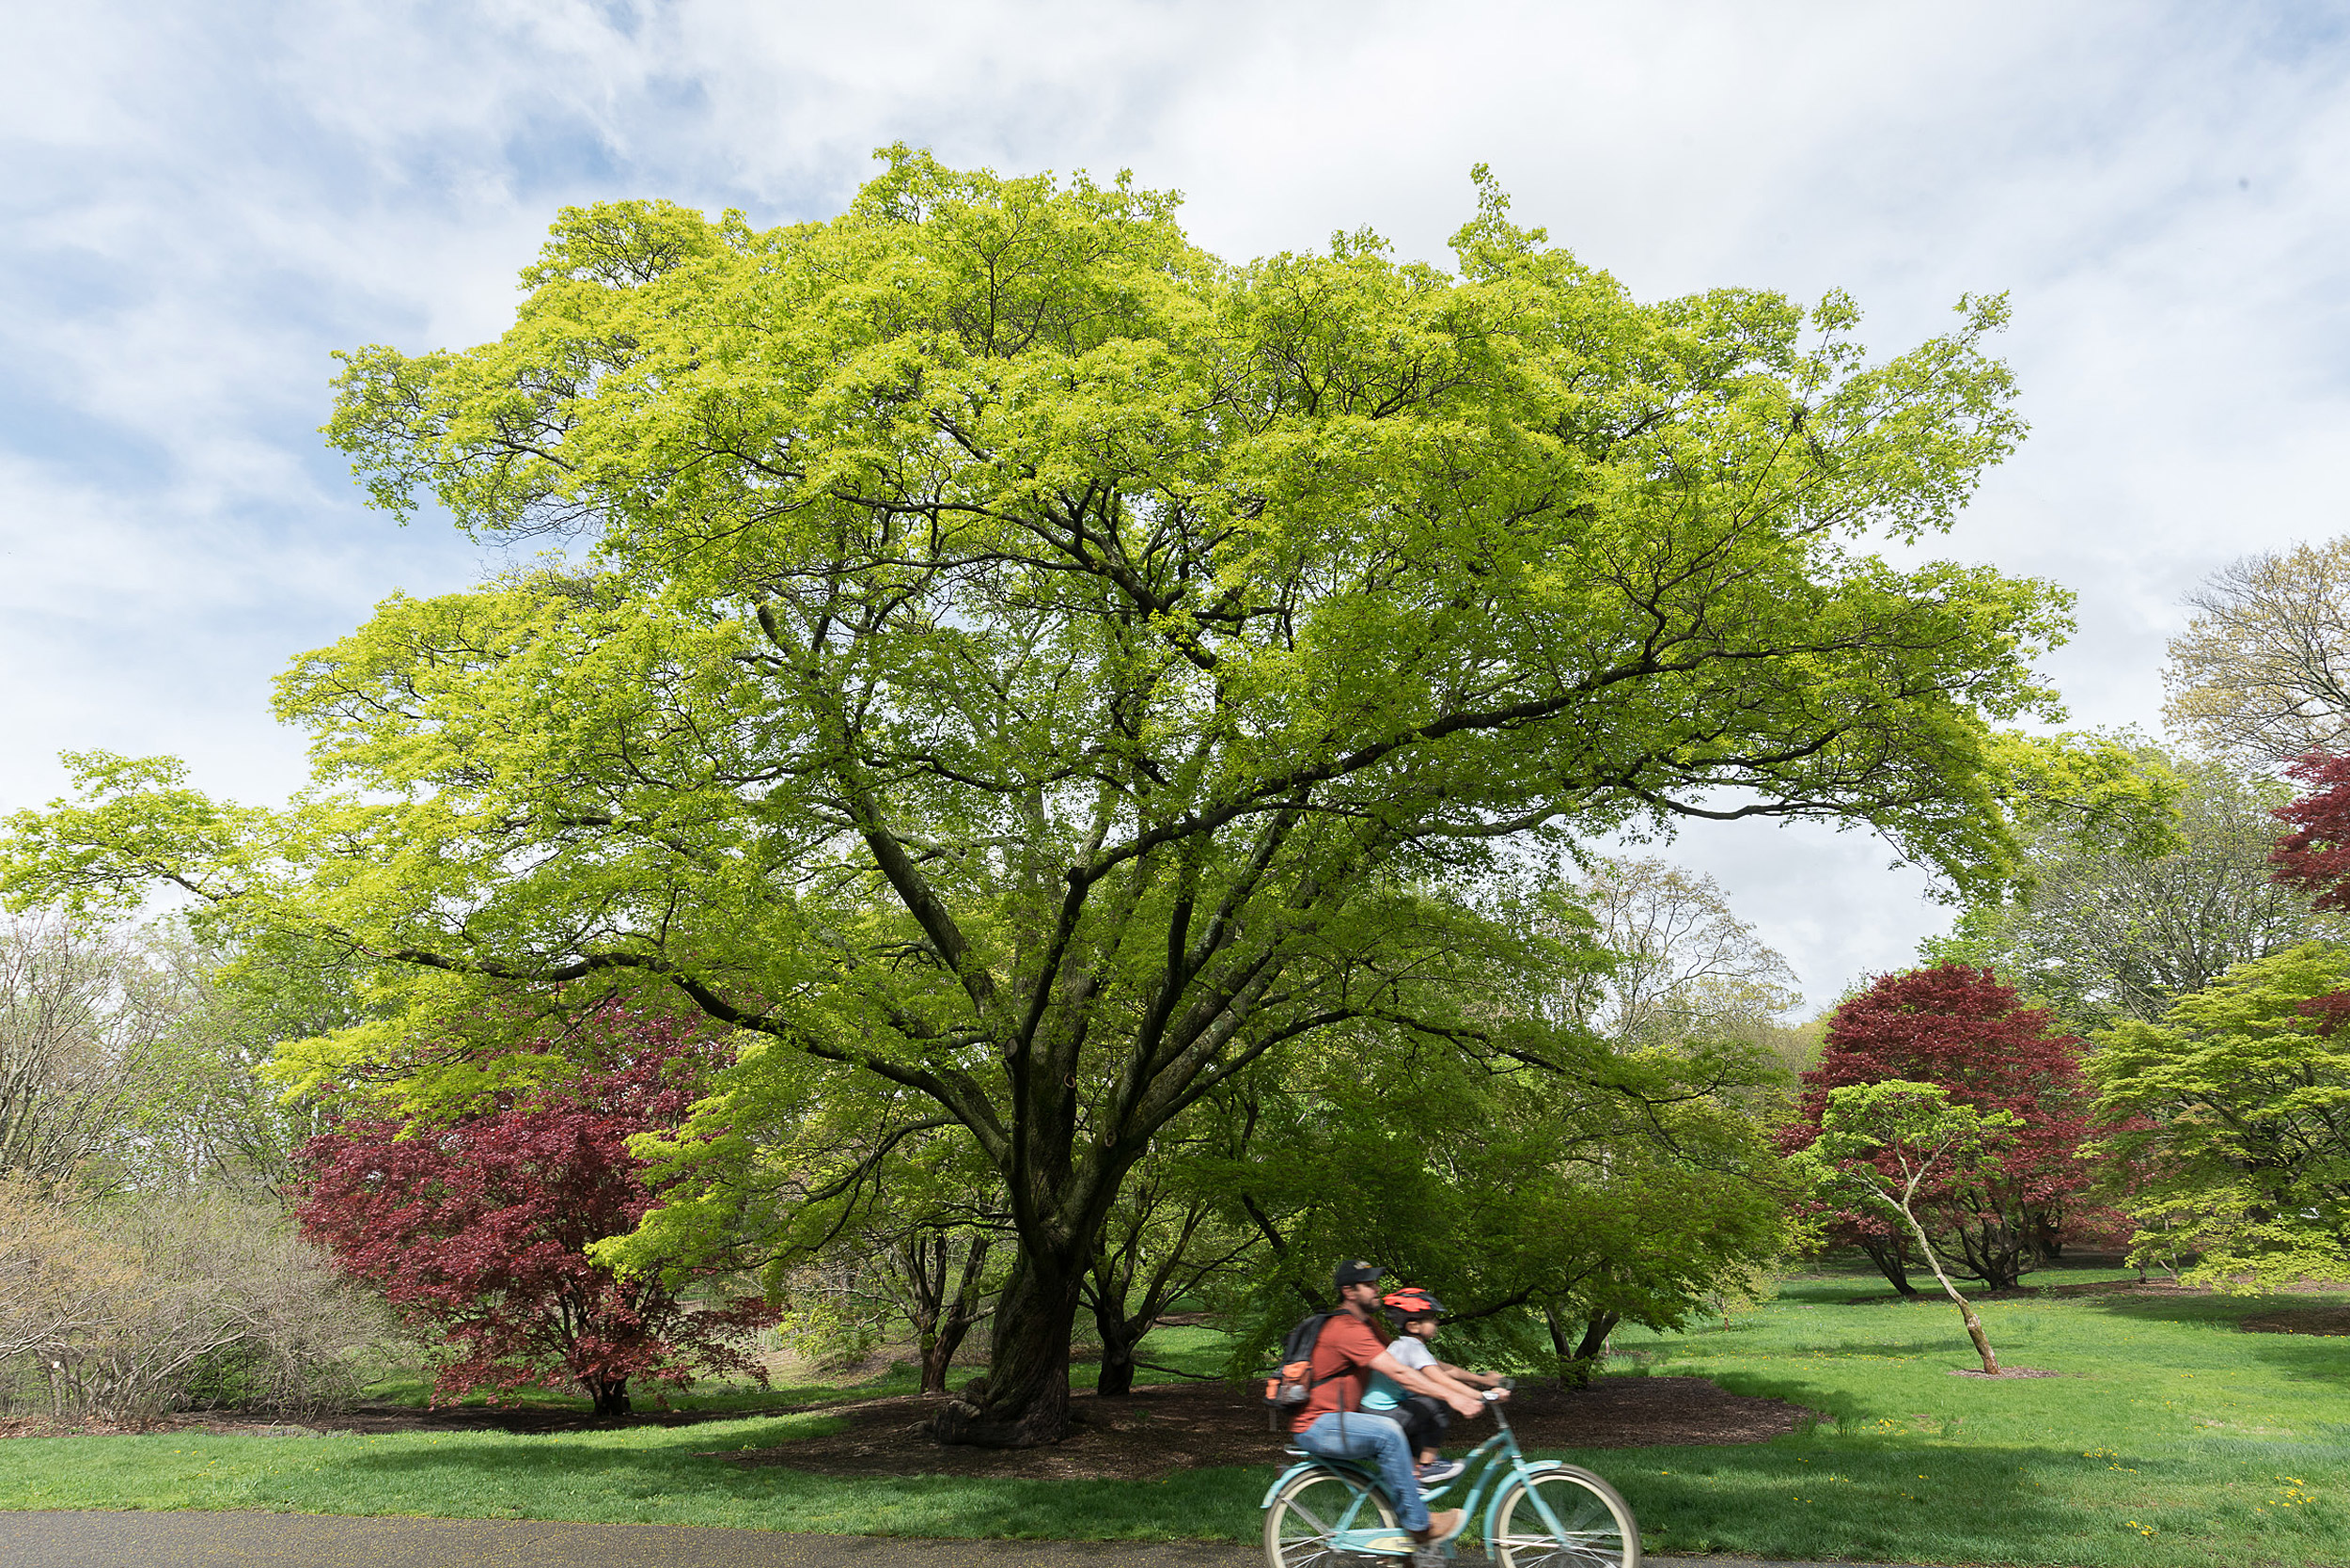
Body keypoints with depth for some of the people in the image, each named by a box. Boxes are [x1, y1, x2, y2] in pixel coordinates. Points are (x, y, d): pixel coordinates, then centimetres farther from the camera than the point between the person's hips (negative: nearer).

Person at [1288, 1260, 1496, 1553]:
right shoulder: (1347, 1330, -21)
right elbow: (1398, 1374, -28)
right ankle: (1419, 1525, -17)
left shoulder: (1364, 1325, 13)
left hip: (1338, 1417, 11)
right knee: (1388, 1432, -28)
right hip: (1316, 1427, -11)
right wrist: (1450, 1396, -30)